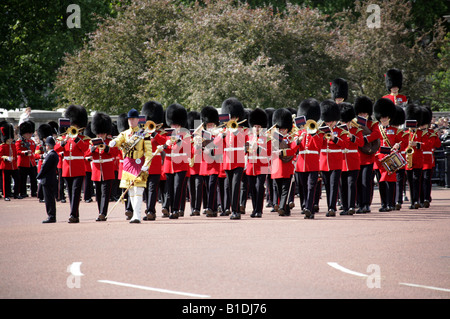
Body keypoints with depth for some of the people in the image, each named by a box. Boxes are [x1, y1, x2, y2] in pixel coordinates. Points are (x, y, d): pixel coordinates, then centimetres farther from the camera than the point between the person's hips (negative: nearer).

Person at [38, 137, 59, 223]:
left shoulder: (51, 155, -18)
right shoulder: (54, 154, 13)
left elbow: (44, 168, -17)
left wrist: (38, 177, -7)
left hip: (47, 181, -10)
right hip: (52, 180, 10)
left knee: (49, 200, -6)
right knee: (50, 199, 13)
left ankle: (51, 217, -5)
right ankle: (52, 217, 17)